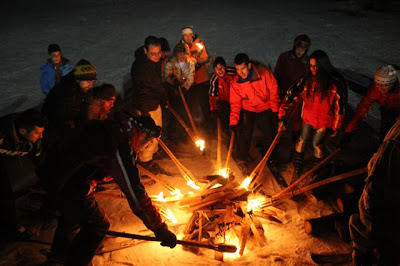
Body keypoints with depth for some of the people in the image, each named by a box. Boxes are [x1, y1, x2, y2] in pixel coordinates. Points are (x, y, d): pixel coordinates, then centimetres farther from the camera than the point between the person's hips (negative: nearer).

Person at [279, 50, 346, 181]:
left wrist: (336, 126, -7)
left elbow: (340, 106, -13)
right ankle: (297, 169, 32)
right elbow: (292, 95, -12)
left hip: (324, 121, -3)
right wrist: (282, 116, -18)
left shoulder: (335, 83, -22)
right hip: (308, 117, 3)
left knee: (317, 144, 9)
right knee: (302, 141, 12)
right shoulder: (307, 79, -13)